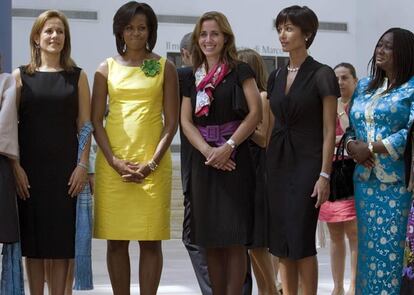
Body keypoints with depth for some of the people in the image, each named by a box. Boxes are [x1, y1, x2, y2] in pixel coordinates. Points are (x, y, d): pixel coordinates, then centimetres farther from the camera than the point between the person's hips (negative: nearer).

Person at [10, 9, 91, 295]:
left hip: (65, 169, 0)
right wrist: (16, 166, -7)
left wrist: (83, 165, -6)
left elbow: (84, 124, 5)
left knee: (62, 239, 1)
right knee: (33, 239, 2)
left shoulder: (77, 76, 8)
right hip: (30, 168, 0)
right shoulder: (21, 75, 6)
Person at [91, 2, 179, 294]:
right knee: (116, 241, 3)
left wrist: (151, 164, -9)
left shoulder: (165, 68, 6)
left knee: (150, 241, -1)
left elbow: (172, 122, 2)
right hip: (112, 162, 1)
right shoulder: (107, 68, 9)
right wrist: (114, 161, -8)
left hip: (152, 163, -1)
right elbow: (96, 120, 5)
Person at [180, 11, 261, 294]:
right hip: (203, 161, 4)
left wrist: (228, 147, -16)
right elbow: (186, 122, 6)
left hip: (234, 160, -4)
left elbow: (256, 113, -8)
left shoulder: (240, 71, 1)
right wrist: (208, 151, -11)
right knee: (211, 239, 5)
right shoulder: (193, 78, 14)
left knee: (233, 238, -6)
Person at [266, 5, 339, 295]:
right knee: (282, 241, 6)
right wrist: (267, 165, 11)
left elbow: (329, 130, -8)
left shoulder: (322, 75, -6)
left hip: (307, 162, -6)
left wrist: (325, 175, -14)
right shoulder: (277, 76, 12)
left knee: (301, 239, -8)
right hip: (278, 163, 6)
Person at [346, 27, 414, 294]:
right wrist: (353, 146, -5)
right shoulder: (364, 87, 17)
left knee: (392, 246, -6)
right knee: (368, 246, 7)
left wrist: (370, 148, -14)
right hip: (365, 179, 6)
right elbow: (350, 128, 18)